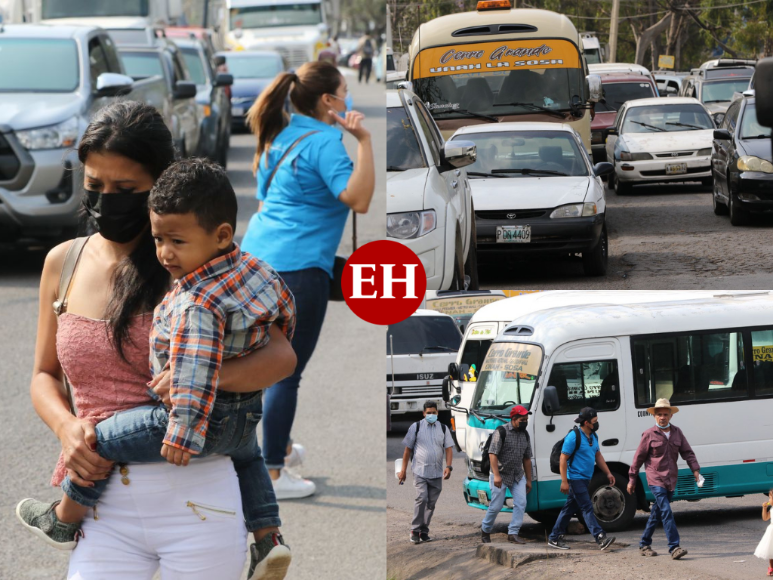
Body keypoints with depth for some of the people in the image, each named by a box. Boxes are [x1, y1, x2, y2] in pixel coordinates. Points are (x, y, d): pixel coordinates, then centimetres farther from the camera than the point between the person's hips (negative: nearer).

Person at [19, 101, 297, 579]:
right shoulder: (64, 262, 9)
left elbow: (281, 356, -5)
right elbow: (45, 375, 18)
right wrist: (67, 428, -3)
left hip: (196, 501, -2)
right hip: (107, 509, 3)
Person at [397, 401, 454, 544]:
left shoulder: (443, 429, 10)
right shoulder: (416, 427, 3)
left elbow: (449, 448, 6)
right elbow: (407, 449, 5)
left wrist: (448, 466, -10)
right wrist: (403, 470, 2)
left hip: (437, 473, 3)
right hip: (420, 471, -3)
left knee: (431, 503, 4)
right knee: (421, 498, -17)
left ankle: (424, 531, 13)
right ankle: (415, 531, -12)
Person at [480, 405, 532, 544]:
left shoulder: (525, 435, 8)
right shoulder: (501, 432, -12)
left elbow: (527, 459, 14)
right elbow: (492, 454, -16)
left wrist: (528, 480, 14)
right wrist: (496, 475, -24)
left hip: (518, 476, 5)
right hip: (501, 475, -5)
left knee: (521, 503, -10)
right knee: (496, 506, -1)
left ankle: (513, 533, -6)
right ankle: (485, 530, 21)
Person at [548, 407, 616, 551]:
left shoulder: (593, 437, 11)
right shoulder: (574, 436, -15)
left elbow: (598, 456, 23)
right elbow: (563, 458, -15)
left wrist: (608, 473, 17)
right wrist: (564, 481, -18)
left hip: (585, 479, 9)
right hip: (576, 478, -9)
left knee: (570, 508, 12)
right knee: (587, 508, -12)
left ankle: (554, 538, 18)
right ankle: (600, 537, -19)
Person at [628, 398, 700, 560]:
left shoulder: (677, 433, 9)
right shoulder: (649, 435, -4)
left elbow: (687, 453, 10)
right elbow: (638, 457, 0)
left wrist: (695, 470, -4)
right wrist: (632, 479, 2)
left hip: (671, 480, 5)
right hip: (655, 479, -5)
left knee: (657, 513, 12)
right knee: (666, 512, -15)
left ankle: (644, 544, 24)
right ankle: (674, 547, -20)